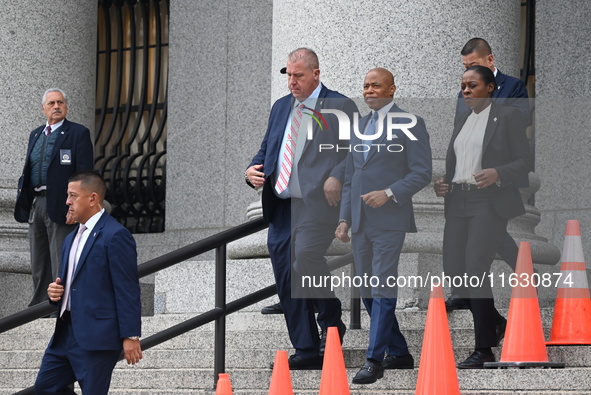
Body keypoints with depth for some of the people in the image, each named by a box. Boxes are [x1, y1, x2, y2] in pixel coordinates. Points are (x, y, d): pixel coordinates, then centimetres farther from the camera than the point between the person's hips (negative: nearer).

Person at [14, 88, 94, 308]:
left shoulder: (78, 133, -3)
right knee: (38, 265, 12)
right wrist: (23, 198, 7)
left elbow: (84, 173, -9)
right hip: (36, 204, 7)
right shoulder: (36, 135, 18)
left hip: (60, 206, -7)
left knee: (61, 264, -5)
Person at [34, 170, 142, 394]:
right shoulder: (72, 238, 18)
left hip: (97, 337, -9)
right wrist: (55, 292, 3)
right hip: (66, 332, 9)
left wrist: (131, 336, -18)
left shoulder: (116, 235, -11)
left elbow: (127, 289, -15)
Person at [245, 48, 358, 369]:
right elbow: (267, 148, 27)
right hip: (280, 207, 7)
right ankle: (306, 351, 10)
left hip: (316, 205, -7)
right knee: (286, 279, 3)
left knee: (306, 262, -23)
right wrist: (253, 170, 6)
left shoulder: (340, 107, 1)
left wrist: (337, 177, -20)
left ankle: (331, 324, 3)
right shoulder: (281, 107, 21)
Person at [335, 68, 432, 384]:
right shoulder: (359, 126, 18)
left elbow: (423, 172, -7)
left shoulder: (410, 124, -2)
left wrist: (389, 193, -18)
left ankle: (374, 360, -11)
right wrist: (344, 218, 13)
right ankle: (398, 354, 20)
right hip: (361, 223, 7)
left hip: (389, 220, -7)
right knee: (367, 292, 9)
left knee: (382, 290, -11)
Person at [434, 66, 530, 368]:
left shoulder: (508, 117, -2)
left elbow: (523, 161, -4)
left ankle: (484, 349, -11)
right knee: (453, 270, 3)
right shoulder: (462, 119, 18)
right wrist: (443, 183, 6)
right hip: (459, 201, 7)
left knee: (475, 269, -17)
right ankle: (496, 323, 26)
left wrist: (497, 174, -21)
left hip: (490, 201, -7)